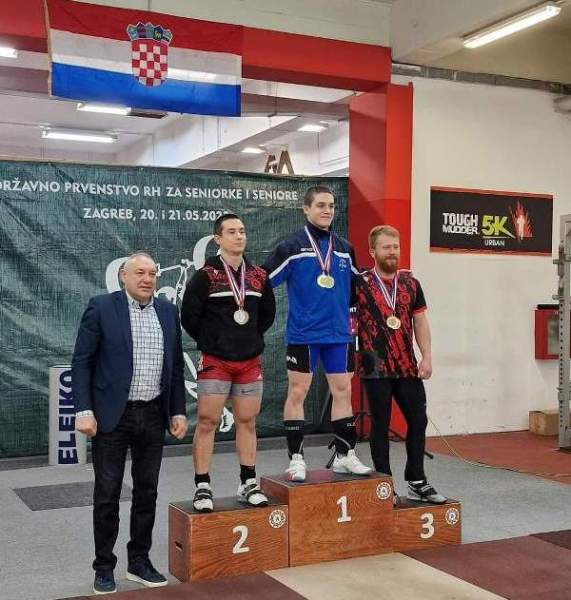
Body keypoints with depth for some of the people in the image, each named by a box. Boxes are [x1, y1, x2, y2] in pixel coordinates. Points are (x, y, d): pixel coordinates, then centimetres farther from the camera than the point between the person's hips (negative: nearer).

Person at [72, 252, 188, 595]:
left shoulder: (168, 312, 8)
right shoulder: (101, 308, -5)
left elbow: (177, 366, 12)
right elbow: (82, 362, -6)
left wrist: (178, 412, 7)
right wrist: (84, 411, -13)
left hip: (154, 416, 4)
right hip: (112, 416, -4)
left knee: (147, 492, 11)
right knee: (107, 495, 4)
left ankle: (139, 562, 25)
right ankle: (104, 567, 17)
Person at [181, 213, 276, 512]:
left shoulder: (258, 276, 7)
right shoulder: (205, 275, -7)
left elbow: (268, 313, 19)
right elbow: (189, 316, -6)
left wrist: (252, 338, 12)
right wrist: (208, 343, 1)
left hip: (250, 361, 4)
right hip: (215, 362, -4)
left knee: (247, 422, 10)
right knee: (207, 422, -2)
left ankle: (248, 484, 20)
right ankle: (202, 487, 6)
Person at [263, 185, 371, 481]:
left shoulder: (345, 248, 10)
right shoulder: (292, 246, -6)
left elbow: (358, 285, 23)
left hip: (339, 334, 5)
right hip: (302, 333, -5)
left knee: (343, 391, 8)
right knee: (297, 393, 1)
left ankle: (344, 455, 18)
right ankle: (296, 458, 10)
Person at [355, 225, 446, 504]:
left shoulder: (410, 283, 9)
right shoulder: (360, 284, -3)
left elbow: (420, 322, 12)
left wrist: (427, 356, 2)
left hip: (408, 366, 4)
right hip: (376, 368, -4)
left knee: (418, 421, 7)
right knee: (380, 425, 4)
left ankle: (417, 483, 19)